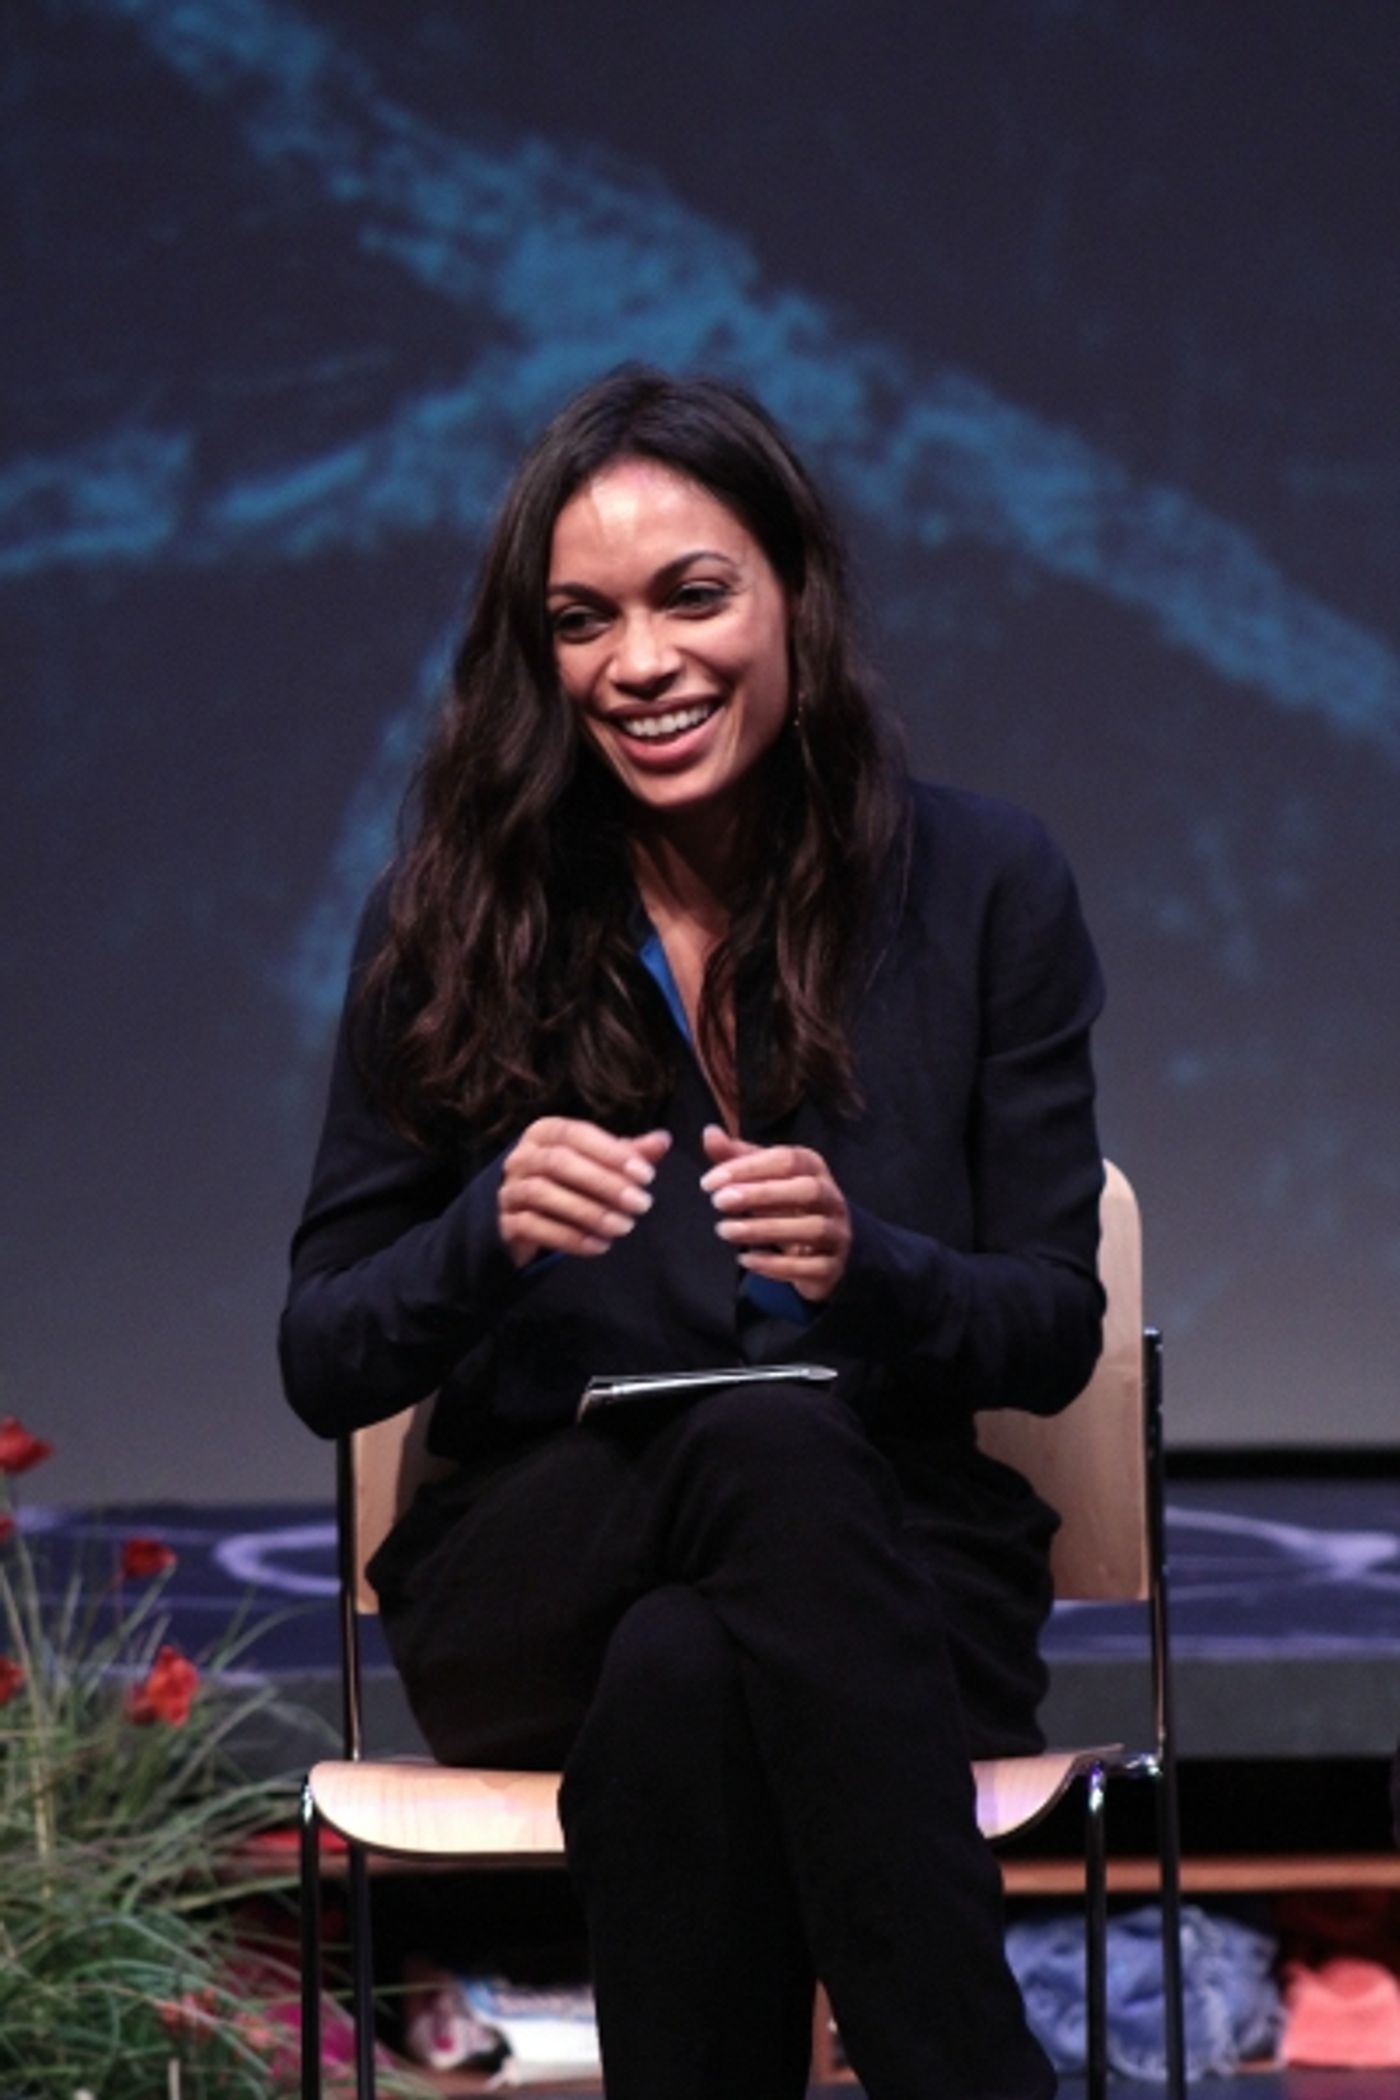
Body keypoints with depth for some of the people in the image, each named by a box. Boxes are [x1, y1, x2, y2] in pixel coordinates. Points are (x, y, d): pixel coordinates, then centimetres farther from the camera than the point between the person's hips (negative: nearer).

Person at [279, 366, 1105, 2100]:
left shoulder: (981, 887, 2)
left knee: (680, 1679, -38)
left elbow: (1057, 1334, 3)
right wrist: (489, 1231, -19)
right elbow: (321, 1370, 3)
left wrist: (869, 1267, -20)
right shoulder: (452, 920, 2)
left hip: (889, 1591, 0)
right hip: (531, 1596, 0)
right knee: (771, 1445, -36)